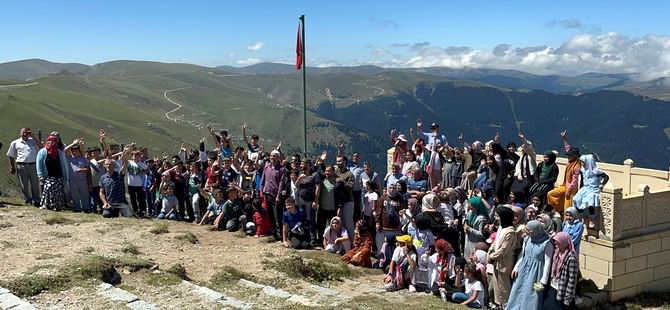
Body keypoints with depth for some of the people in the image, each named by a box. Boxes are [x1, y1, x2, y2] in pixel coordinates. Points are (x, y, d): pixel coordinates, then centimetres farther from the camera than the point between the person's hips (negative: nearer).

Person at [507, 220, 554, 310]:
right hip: (523, 270, 5)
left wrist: (543, 280, -12)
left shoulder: (547, 243, -16)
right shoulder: (527, 239, 0)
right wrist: (516, 268, 4)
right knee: (518, 294, 13)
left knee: (531, 298, 4)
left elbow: (547, 262, -12)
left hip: (535, 273, -5)